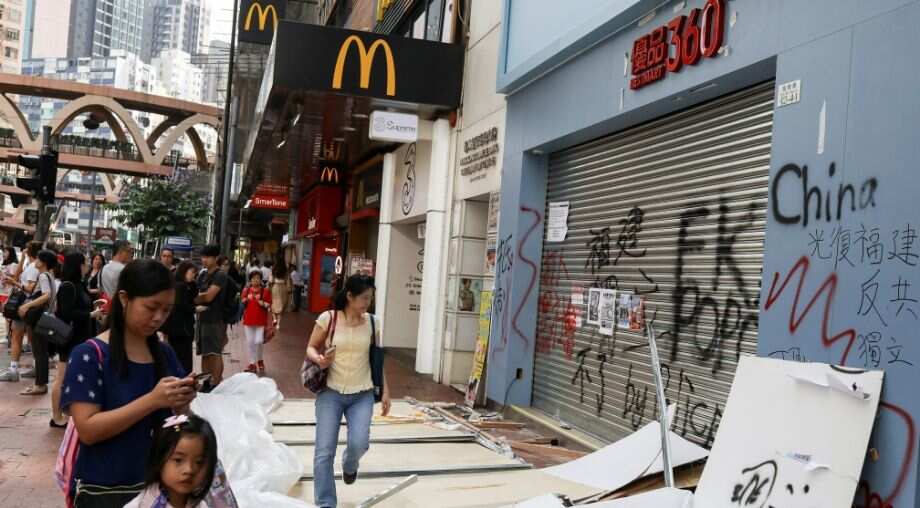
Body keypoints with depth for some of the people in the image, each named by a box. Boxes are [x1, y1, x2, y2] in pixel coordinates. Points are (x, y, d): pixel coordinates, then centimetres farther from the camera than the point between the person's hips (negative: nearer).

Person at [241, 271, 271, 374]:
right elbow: (242, 304, 13)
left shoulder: (265, 291, -2)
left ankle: (260, 361, 16)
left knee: (258, 342, -9)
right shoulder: (246, 290, 6)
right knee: (250, 342, 6)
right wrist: (245, 300, -8)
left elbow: (269, 305, -1)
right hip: (248, 320, 3)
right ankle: (252, 363, 16)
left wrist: (262, 303, -18)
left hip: (261, 321, -3)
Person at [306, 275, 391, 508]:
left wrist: (385, 390, 7)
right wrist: (319, 359, -22)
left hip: (362, 394, 2)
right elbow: (311, 348, 1)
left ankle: (349, 464, 26)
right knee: (324, 451, -5)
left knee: (359, 443, -13)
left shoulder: (373, 323, -1)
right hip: (330, 392, -1)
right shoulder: (328, 318, -9)